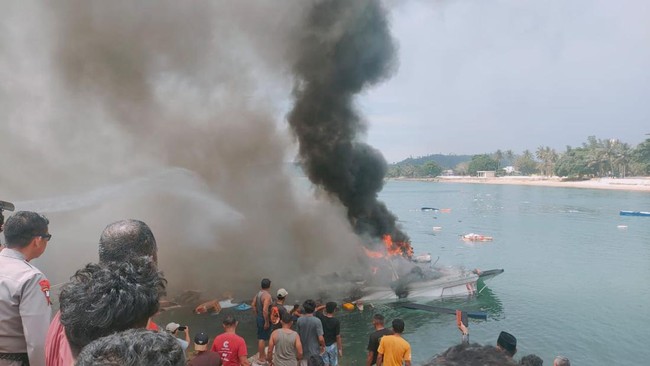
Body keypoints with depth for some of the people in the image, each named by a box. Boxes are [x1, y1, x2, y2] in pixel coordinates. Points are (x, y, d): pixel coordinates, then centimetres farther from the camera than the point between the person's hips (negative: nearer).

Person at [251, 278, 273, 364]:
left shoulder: (258, 293, 3)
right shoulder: (267, 295, -24)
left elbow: (253, 304, 11)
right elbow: (265, 310, -30)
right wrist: (267, 322, -22)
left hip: (259, 317, 9)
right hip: (264, 319, -9)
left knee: (260, 337, 21)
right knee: (263, 338, 2)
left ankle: (260, 353, 36)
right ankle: (261, 358, 11)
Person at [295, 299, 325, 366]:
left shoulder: (299, 320, -13)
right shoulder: (317, 321, -23)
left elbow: (297, 335, -3)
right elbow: (320, 339, -21)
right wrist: (323, 346, -3)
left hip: (303, 350, 2)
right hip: (314, 350, -2)